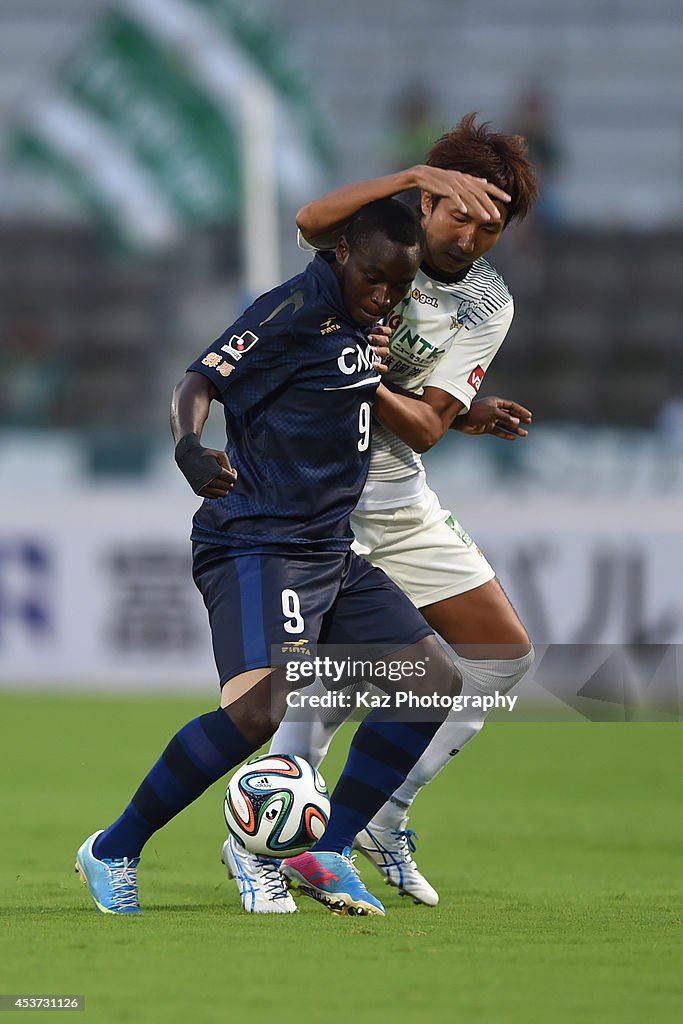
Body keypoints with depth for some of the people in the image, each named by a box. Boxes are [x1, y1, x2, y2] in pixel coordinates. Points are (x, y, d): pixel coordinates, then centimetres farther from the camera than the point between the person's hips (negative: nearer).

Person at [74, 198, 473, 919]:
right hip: (258, 547, -9)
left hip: (332, 554, 10)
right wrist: (190, 449, -40)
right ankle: (112, 852, -10)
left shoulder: (362, 318, 15)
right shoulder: (295, 311, -12)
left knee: (436, 680, 3)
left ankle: (324, 853, 6)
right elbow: (200, 381, -20)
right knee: (257, 711, -27)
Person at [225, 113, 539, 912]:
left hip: (397, 499, 6)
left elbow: (425, 427, -8)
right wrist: (418, 173, -41)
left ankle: (381, 821, 15)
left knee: (502, 656, 5)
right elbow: (311, 222, -33)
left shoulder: (489, 305, 0)